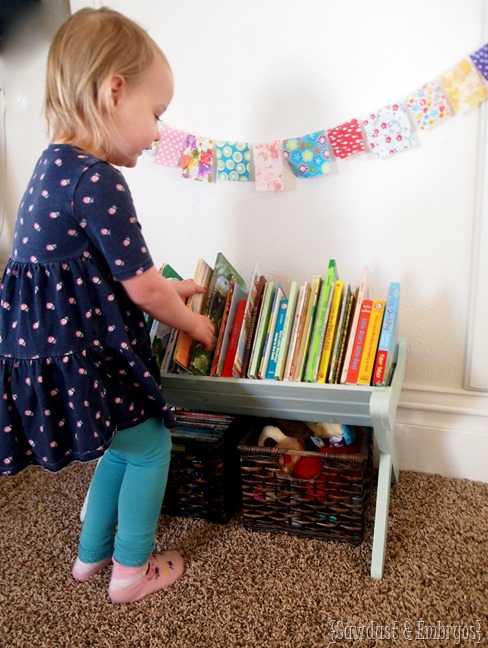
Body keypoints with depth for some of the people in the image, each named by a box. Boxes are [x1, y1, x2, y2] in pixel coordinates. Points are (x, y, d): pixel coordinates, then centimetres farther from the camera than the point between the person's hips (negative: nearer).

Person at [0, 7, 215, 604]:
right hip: (77, 356, -9)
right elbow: (141, 289, -18)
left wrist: (166, 289, 19)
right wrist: (194, 325, 0)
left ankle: (90, 555, 44)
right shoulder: (98, 181, -23)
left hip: (48, 343, 10)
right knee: (150, 444, 11)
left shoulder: (57, 164, 9)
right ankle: (132, 571, 30)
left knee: (122, 446, 25)